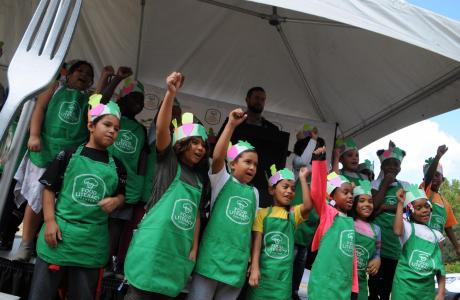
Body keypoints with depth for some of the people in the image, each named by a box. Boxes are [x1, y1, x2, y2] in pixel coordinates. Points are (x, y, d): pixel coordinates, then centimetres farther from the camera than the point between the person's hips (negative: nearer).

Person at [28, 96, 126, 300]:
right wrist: (50, 221, -8)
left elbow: (121, 195, 16)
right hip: (59, 234, -2)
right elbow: (49, 188, 2)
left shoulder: (117, 166, 8)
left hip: (92, 242, 2)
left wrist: (115, 201, -7)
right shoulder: (69, 155, 0)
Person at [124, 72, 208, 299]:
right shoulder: (169, 161, 2)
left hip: (178, 250, 6)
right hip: (154, 244, -6)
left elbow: (196, 216, 16)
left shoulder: (198, 179, 17)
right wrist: (171, 93, -27)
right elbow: (161, 129, -14)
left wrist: (194, 250, 7)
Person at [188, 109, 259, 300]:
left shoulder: (254, 193, 13)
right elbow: (217, 157, -18)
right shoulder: (222, 181, 1)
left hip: (237, 265, 4)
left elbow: (252, 227, 15)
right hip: (212, 258, -4)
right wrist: (231, 125, -24)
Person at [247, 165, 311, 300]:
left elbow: (308, 206, -15)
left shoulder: (294, 213, 6)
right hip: (263, 270, -1)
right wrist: (254, 267, -15)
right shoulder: (263, 213, 1)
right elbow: (256, 241, -5)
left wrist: (303, 178, -12)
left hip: (283, 273, 1)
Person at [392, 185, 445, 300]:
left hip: (427, 287, 4)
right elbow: (397, 231, -29)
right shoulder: (407, 226, -3)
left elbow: (440, 265, 11)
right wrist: (400, 204, -21)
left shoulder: (436, 235, 9)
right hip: (405, 284, -4)